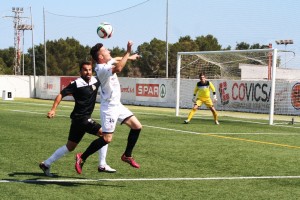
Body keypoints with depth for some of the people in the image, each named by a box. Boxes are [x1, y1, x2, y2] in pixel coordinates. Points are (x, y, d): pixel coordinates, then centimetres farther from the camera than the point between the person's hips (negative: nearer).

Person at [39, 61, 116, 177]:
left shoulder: (96, 81, 5)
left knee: (70, 146, 14)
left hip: (85, 118, 8)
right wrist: (53, 109, -25)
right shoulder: (76, 84, -12)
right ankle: (102, 165, -7)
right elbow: (61, 94, -15)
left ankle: (46, 164, 24)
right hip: (80, 118, -8)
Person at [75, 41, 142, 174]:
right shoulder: (102, 69, -24)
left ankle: (127, 155, 19)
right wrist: (128, 52, -39)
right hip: (109, 107, -9)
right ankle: (82, 158, 2)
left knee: (137, 126, 6)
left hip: (117, 105, 9)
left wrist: (128, 57, 20)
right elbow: (118, 68, -44)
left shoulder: (107, 62, 5)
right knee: (107, 138, -13)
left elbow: (117, 60, 30)